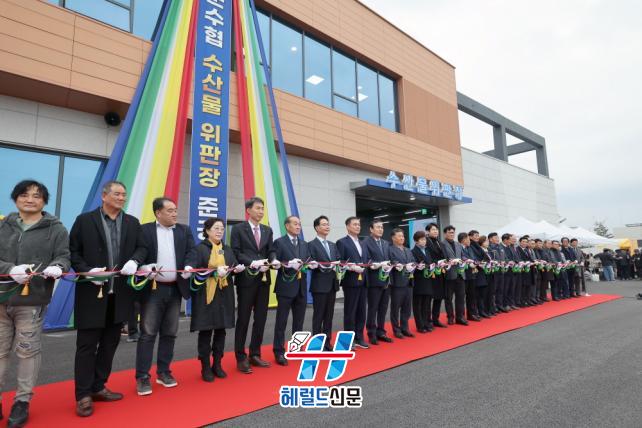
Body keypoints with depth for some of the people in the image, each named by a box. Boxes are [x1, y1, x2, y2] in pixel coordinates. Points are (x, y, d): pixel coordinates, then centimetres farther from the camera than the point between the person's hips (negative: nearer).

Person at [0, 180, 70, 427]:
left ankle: (22, 401, 19)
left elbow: (63, 256, 0)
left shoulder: (56, 229, 2)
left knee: (28, 351, 6)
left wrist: (57, 267, -22)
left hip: (32, 299, -3)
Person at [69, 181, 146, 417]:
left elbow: (142, 247, 9)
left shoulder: (132, 223, 9)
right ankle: (83, 395, 15)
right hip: (92, 292, -4)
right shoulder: (84, 220, 0)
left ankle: (98, 387, 28)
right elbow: (72, 251, -1)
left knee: (110, 343, 13)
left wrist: (134, 261, -12)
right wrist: (87, 271, -16)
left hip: (120, 293, 4)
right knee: (87, 344, 4)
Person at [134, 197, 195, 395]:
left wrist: (189, 267, -18)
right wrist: (145, 269, -23)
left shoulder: (184, 231, 9)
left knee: (169, 333, 11)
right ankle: (142, 377, 12)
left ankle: (163, 372, 24)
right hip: (152, 288, -3)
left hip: (175, 289, 4)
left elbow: (191, 252, 1)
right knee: (148, 333, 2)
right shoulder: (144, 230, -1)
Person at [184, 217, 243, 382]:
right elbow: (192, 269, -18)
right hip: (205, 295, -4)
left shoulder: (227, 249, 15)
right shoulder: (199, 248, -2)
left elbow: (234, 267, 8)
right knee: (205, 331, 3)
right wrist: (215, 271, -32)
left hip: (224, 295, 5)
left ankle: (217, 364, 23)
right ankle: (205, 367, 17)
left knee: (221, 330, 10)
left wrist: (238, 268, -13)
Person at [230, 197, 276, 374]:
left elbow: (270, 251, 10)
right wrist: (253, 263, -21)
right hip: (246, 279, -5)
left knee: (261, 319, 10)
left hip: (264, 279, 5)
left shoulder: (268, 230, 13)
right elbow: (235, 253, -9)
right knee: (243, 319, 3)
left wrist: (273, 261, -12)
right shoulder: (238, 228, -2)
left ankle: (255, 355, 24)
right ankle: (241, 358, 15)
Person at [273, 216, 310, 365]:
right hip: (286, 286, -6)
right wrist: (289, 264, -24)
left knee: (299, 321, 14)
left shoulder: (304, 244, 15)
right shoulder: (279, 242, -4)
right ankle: (279, 352, 12)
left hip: (301, 287, 6)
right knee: (281, 321, 3)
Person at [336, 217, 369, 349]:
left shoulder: (362, 244, 19)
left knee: (361, 311, 11)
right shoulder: (342, 242, -4)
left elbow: (366, 261, 18)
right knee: (350, 312, 3)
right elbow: (339, 262, -11)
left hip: (363, 281, 7)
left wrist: (364, 268, -1)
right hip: (350, 282, -6)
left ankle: (359, 338, 21)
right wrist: (352, 267, -22)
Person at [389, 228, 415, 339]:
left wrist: (411, 268, -8)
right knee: (395, 308, 3)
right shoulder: (390, 250, -7)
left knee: (407, 307, 12)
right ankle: (396, 330, 13)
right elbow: (391, 265, -18)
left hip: (408, 282, 7)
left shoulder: (408, 250, 19)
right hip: (397, 283, -7)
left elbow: (414, 263, 13)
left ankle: (405, 328, 23)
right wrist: (405, 267, -18)